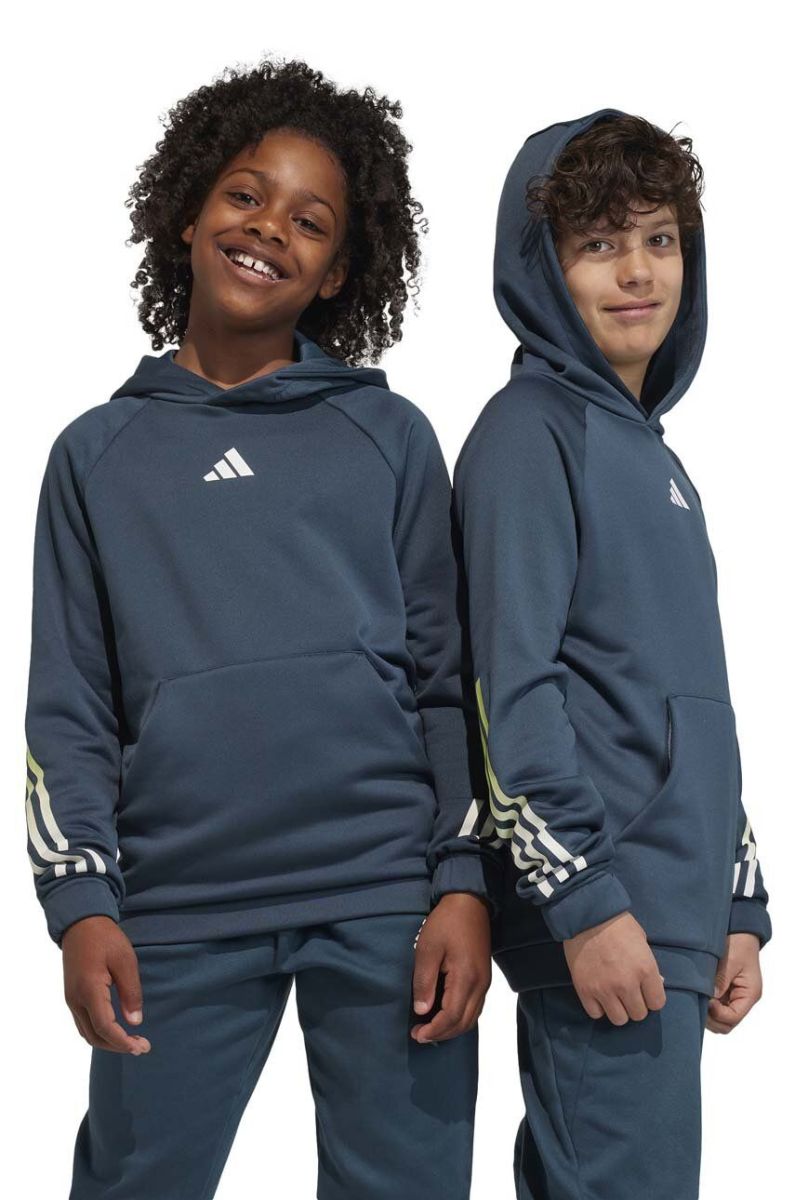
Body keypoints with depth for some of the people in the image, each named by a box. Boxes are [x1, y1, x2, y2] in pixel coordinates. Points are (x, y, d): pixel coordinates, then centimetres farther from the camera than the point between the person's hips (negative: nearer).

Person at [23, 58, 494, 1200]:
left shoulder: (389, 438, 10)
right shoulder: (98, 454, 11)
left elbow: (448, 676, 7)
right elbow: (70, 707, 8)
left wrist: (465, 881, -3)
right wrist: (81, 901, -3)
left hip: (384, 897, 0)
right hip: (178, 913, 0)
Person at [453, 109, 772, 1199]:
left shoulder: (651, 452, 20)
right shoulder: (531, 432, -7)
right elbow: (509, 689, -16)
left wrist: (739, 907, 18)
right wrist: (587, 901, -20)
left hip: (678, 919, 9)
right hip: (603, 915, -9)